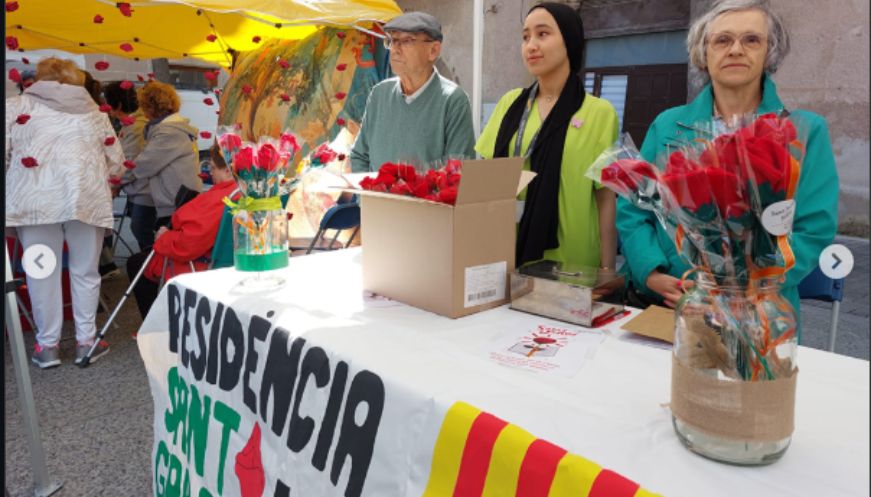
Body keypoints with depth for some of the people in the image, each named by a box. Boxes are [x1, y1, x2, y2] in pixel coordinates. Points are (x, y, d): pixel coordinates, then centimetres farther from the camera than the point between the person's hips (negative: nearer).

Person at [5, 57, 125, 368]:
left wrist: (13, 185, 21)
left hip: (35, 199, -1)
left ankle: (47, 345, 14)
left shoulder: (18, 105, 11)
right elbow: (116, 163, 15)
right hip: (87, 198, 2)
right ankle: (86, 341, 16)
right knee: (85, 271, 10)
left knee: (42, 272, 7)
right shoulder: (94, 112, 18)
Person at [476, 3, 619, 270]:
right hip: (506, 248, 3)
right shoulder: (510, 103, 7)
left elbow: (606, 198, -4)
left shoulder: (599, 112, -3)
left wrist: (607, 270, -7)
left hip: (568, 260, -3)